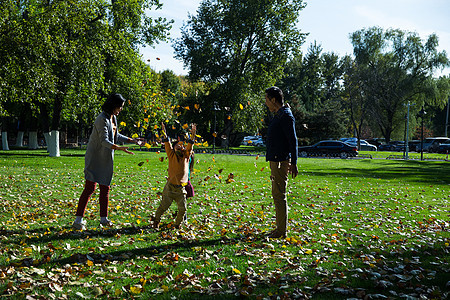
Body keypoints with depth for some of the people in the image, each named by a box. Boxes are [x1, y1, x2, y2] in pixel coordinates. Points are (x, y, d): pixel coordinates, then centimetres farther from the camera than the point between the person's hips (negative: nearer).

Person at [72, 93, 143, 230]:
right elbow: (104, 140, -26)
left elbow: (116, 136, 25)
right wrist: (119, 148, -39)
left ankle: (104, 219, 18)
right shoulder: (102, 119, -18)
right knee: (90, 187, -10)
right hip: (95, 157, -9)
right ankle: (78, 220, -6)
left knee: (105, 188, 10)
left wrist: (132, 140, 27)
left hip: (106, 159, 9)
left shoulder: (113, 118, 12)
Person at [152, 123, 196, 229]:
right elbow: (167, 145, -7)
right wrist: (164, 133, -20)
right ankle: (156, 220, 25)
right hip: (170, 187, -2)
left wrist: (193, 135, -15)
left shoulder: (186, 156, 10)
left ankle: (178, 224, 22)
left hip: (181, 188, 2)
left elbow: (190, 146, -1)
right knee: (163, 206, 2)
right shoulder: (172, 155, 4)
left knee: (182, 208, 1)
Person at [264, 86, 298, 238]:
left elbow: (293, 140, -17)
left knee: (279, 195, -7)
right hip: (275, 160, 10)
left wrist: (293, 163, -20)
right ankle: (280, 228, 21)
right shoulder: (277, 115, 17)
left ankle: (282, 231, -2)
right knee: (277, 195, 14)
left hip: (281, 161, -10)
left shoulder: (286, 116, -13)